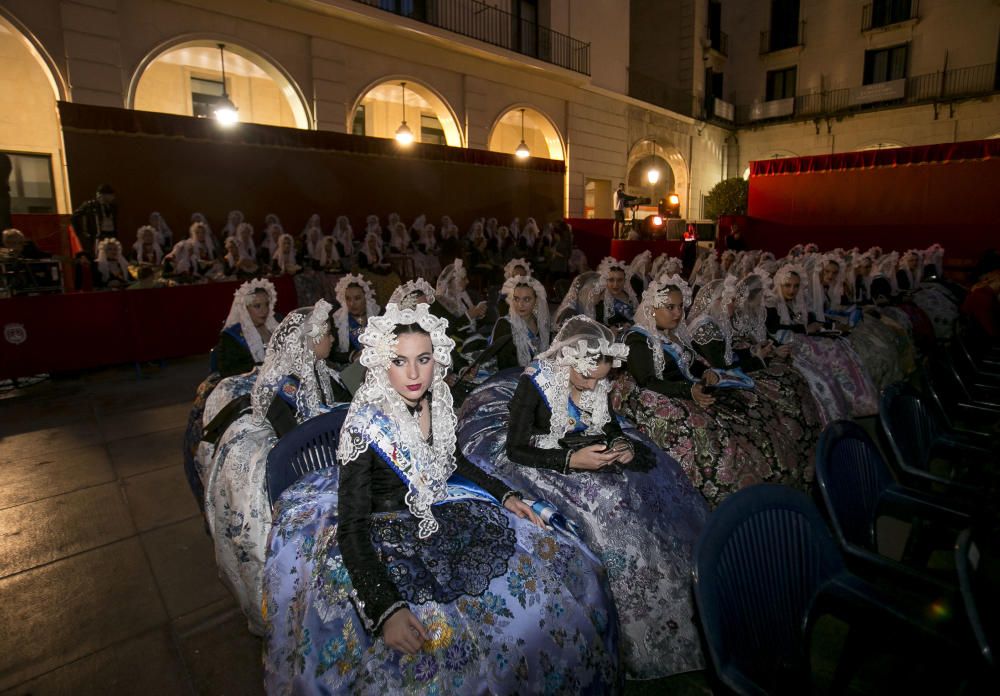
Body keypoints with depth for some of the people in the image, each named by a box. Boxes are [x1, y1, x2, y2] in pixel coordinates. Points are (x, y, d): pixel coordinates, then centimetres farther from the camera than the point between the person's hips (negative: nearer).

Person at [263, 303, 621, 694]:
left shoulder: (437, 402, -6)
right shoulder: (366, 426, -23)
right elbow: (351, 528, -22)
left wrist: (505, 494, 5)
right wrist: (386, 610, -33)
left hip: (446, 512, 6)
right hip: (387, 539, -5)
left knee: (564, 564, 0)